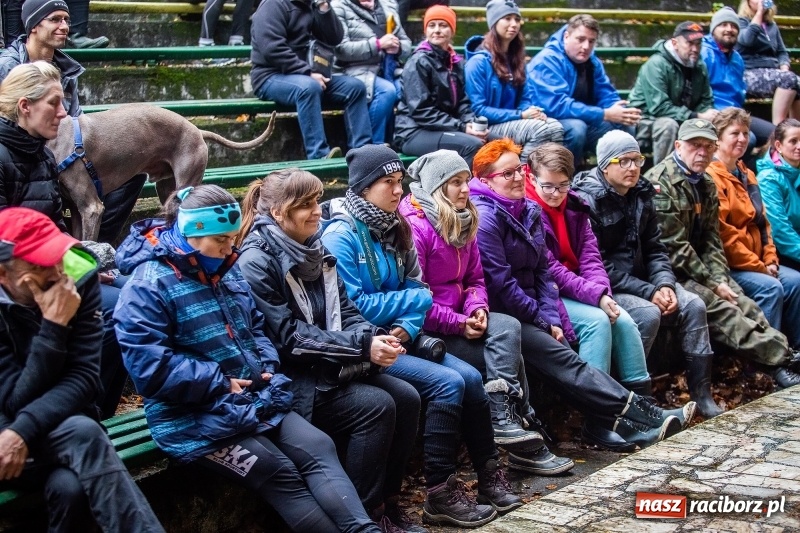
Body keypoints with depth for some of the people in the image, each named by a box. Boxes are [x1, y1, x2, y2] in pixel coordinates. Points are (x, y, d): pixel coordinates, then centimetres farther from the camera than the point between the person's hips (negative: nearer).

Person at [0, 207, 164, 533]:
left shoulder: (78, 280, -10)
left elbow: (84, 379, -15)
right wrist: (54, 326, -28)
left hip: (59, 429, 2)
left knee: (71, 487, -34)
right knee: (83, 433, -33)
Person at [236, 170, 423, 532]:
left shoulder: (314, 250, 9)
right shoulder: (257, 263, -15)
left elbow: (344, 310, 10)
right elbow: (287, 337, -20)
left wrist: (373, 338, -13)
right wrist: (362, 346, -23)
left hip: (330, 367, 8)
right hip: (290, 378, -8)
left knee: (406, 398, -9)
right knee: (375, 405, -23)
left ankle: (386, 500, 3)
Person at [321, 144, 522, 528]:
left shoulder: (394, 228, 11)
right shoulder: (340, 235, -13)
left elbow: (416, 288, 11)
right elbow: (350, 309, -19)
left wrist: (407, 326, -11)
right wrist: (415, 299, -9)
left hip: (397, 337, 7)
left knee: (469, 376, -11)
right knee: (447, 382, -22)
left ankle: (490, 475, 2)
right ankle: (440, 494, -15)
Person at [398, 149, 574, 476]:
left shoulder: (463, 223, 13)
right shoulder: (414, 226, -13)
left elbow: (475, 278, 15)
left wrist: (477, 309, -6)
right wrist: (458, 324, -19)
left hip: (459, 321, 7)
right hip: (426, 331, -7)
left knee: (508, 328, -19)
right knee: (505, 354, -18)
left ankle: (509, 422, -18)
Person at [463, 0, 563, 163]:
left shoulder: (516, 58, 13)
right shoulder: (479, 61, -10)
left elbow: (526, 97, 14)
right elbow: (477, 109, -14)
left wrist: (530, 111, -12)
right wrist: (520, 115, -18)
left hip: (514, 122, 7)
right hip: (488, 127, -7)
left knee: (555, 127, -21)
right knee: (540, 128, -29)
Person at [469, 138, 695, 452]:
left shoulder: (529, 211, 12)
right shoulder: (484, 216, -13)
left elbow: (542, 270, 11)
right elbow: (501, 284, -17)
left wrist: (550, 318, -4)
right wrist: (543, 322, -10)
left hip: (528, 314, 8)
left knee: (565, 359, -16)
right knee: (564, 361, -19)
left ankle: (606, 427, -25)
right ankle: (644, 417, -22)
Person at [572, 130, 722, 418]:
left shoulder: (641, 195, 8)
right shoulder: (587, 200, -15)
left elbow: (654, 248, 10)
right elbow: (597, 264, -20)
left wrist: (665, 284, -10)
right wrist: (647, 292, -22)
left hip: (639, 278, 7)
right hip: (605, 287, -7)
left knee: (694, 305, -10)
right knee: (648, 314, -30)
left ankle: (702, 394, -3)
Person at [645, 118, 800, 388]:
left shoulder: (706, 184, 12)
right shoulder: (660, 183, -15)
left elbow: (712, 239, 11)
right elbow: (673, 247, -18)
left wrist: (720, 279, -7)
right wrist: (711, 283, -14)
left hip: (699, 269, 8)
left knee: (744, 305, -12)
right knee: (718, 309, -24)